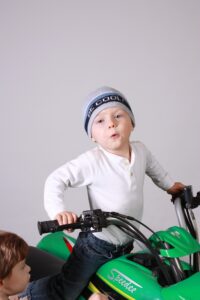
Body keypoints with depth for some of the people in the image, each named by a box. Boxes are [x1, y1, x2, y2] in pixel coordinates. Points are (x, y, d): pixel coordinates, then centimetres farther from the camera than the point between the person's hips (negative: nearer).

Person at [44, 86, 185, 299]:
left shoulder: (140, 150, -6)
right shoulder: (92, 161, -25)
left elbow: (152, 167, 17)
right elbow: (56, 180, -24)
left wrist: (169, 185, 29)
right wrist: (57, 211, -38)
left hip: (127, 244, 6)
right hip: (97, 247, -6)